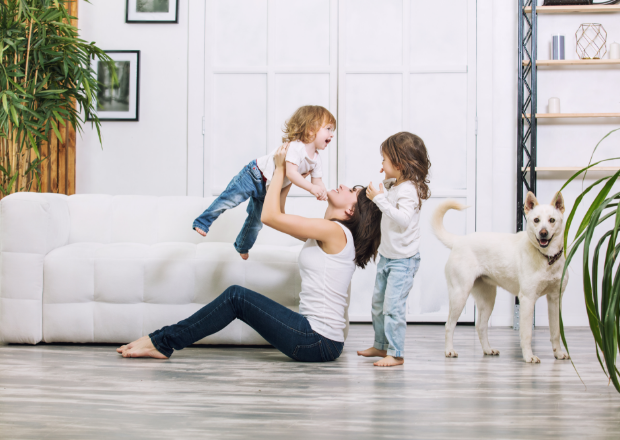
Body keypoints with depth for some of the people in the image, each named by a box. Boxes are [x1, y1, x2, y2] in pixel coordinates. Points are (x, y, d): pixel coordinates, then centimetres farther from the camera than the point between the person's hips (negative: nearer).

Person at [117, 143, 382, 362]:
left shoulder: (335, 231, -12)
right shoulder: (328, 234, 17)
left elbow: (270, 216, -12)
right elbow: (279, 218, 25)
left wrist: (281, 169, -1)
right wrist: (285, 175, 20)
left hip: (319, 342, -9)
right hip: (319, 340, 9)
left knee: (237, 296, -7)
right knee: (237, 296, 7)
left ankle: (162, 342, -1)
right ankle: (163, 342, 8)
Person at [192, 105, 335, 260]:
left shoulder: (316, 159, -4)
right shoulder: (296, 147, -31)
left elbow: (317, 181, -1)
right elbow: (291, 173, -41)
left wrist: (322, 193, -24)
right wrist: (311, 188, -44)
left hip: (268, 190, 8)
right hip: (254, 176, -8)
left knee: (256, 222, 16)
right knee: (229, 199, -17)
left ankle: (242, 246, 38)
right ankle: (202, 222, -6)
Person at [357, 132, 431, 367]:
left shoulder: (409, 190, -21)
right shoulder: (393, 186, 7)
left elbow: (402, 219, -33)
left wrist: (380, 198, -32)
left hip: (403, 259, -10)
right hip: (386, 257, 10)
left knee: (393, 304, -12)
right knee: (378, 303, 18)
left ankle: (395, 354, -7)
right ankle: (381, 345, 31)